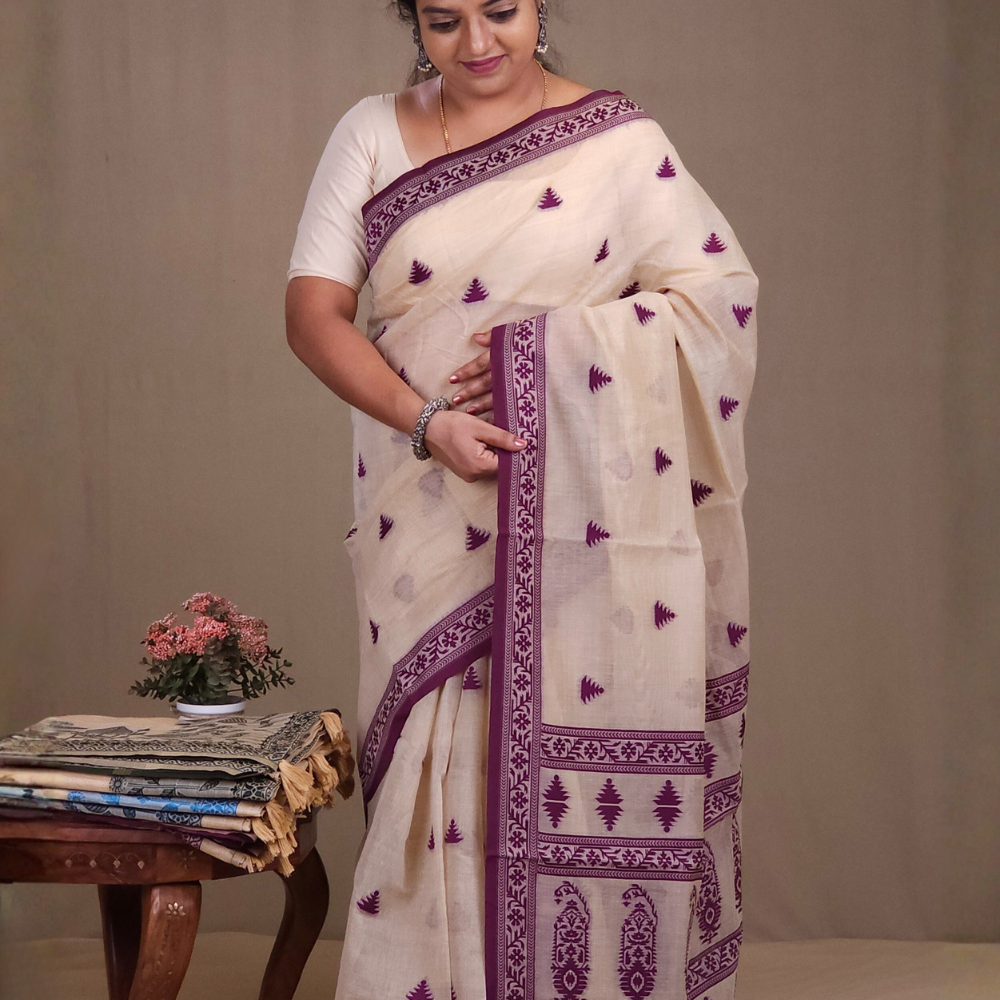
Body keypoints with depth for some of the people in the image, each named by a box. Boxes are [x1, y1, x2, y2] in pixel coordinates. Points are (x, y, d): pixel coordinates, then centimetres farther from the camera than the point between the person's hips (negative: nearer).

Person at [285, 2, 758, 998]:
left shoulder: (617, 140, 2)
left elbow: (719, 290, -3)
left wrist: (550, 346, -14)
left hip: (586, 519, -1)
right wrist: (427, 420, -15)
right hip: (429, 521, 2)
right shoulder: (372, 134, 7)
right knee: (441, 759, 3)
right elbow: (313, 311, 1)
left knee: (583, 746, 0)